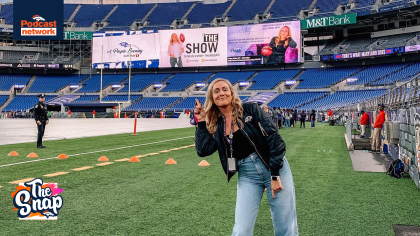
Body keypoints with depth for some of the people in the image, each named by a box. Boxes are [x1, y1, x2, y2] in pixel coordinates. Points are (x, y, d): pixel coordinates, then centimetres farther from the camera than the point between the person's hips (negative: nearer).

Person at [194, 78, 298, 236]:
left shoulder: (251, 110, -5)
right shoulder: (215, 125, 6)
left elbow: (273, 138, -10)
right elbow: (203, 150, -5)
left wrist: (275, 175, -15)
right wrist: (202, 122, -3)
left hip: (274, 169, -2)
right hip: (247, 175, 3)